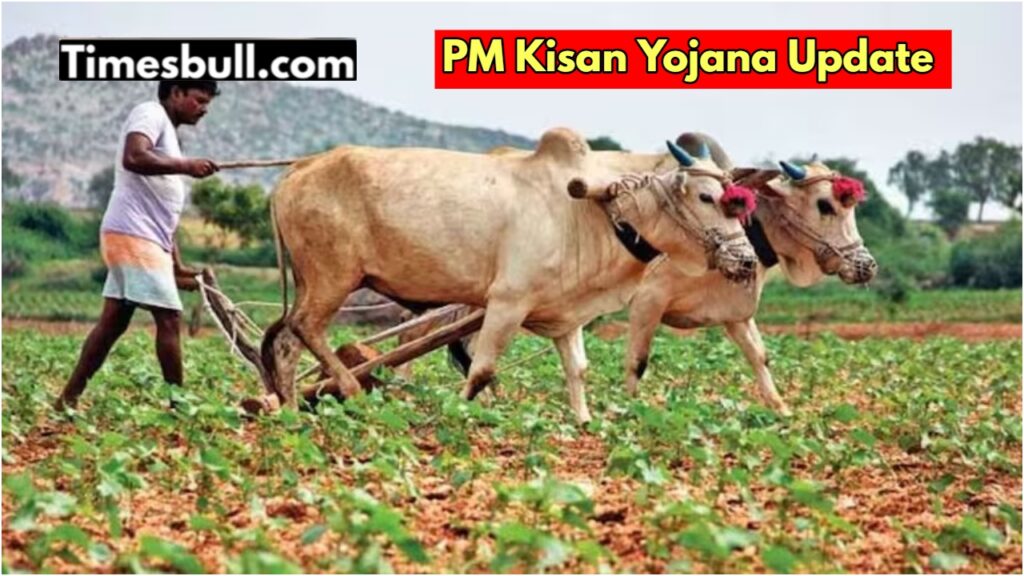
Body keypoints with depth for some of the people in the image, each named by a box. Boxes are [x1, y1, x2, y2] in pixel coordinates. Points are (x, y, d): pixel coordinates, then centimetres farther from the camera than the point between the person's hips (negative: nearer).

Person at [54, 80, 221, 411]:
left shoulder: (167, 132, 24)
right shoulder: (150, 114, -3)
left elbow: (162, 213, 23)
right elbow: (133, 158, -25)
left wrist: (176, 266, 19)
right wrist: (185, 166, -23)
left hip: (144, 238, 10)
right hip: (133, 234, -10)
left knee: (113, 321, 10)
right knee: (169, 318, -7)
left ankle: (69, 399, 13)